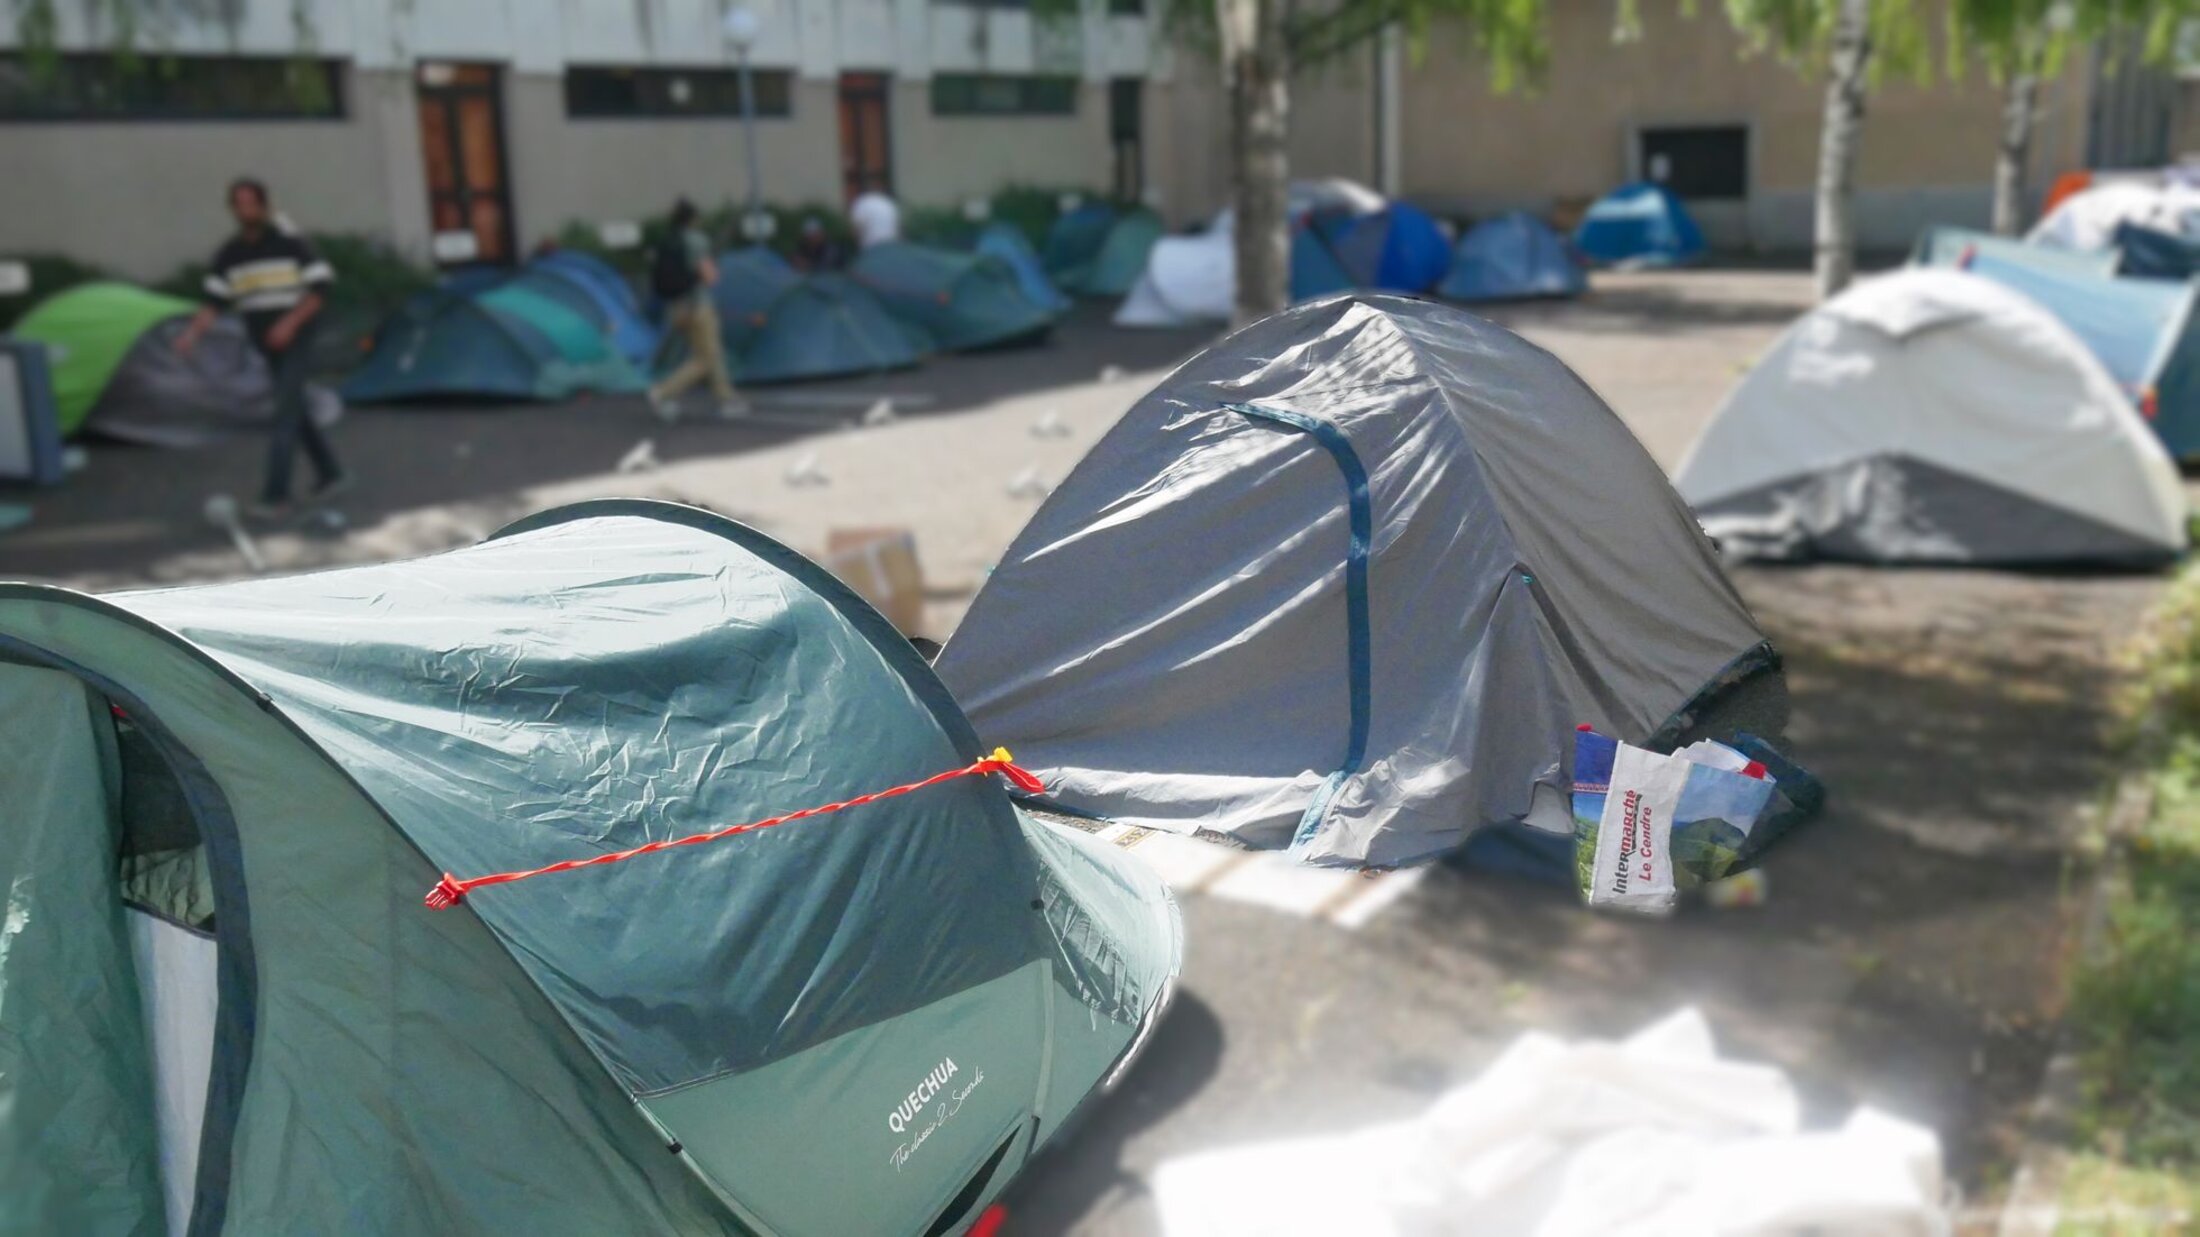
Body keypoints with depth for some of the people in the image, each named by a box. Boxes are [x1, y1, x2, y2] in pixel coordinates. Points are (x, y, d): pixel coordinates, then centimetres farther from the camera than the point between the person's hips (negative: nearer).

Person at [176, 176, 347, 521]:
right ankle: (331, 473, 28)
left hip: (295, 341, -6)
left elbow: (320, 286, -10)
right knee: (297, 412, 14)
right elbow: (215, 301, 2)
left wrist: (291, 322, -21)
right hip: (267, 346, 6)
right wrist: (193, 333, -14)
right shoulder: (228, 254, 5)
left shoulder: (290, 243, -9)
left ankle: (277, 496, -12)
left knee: (285, 415, -11)